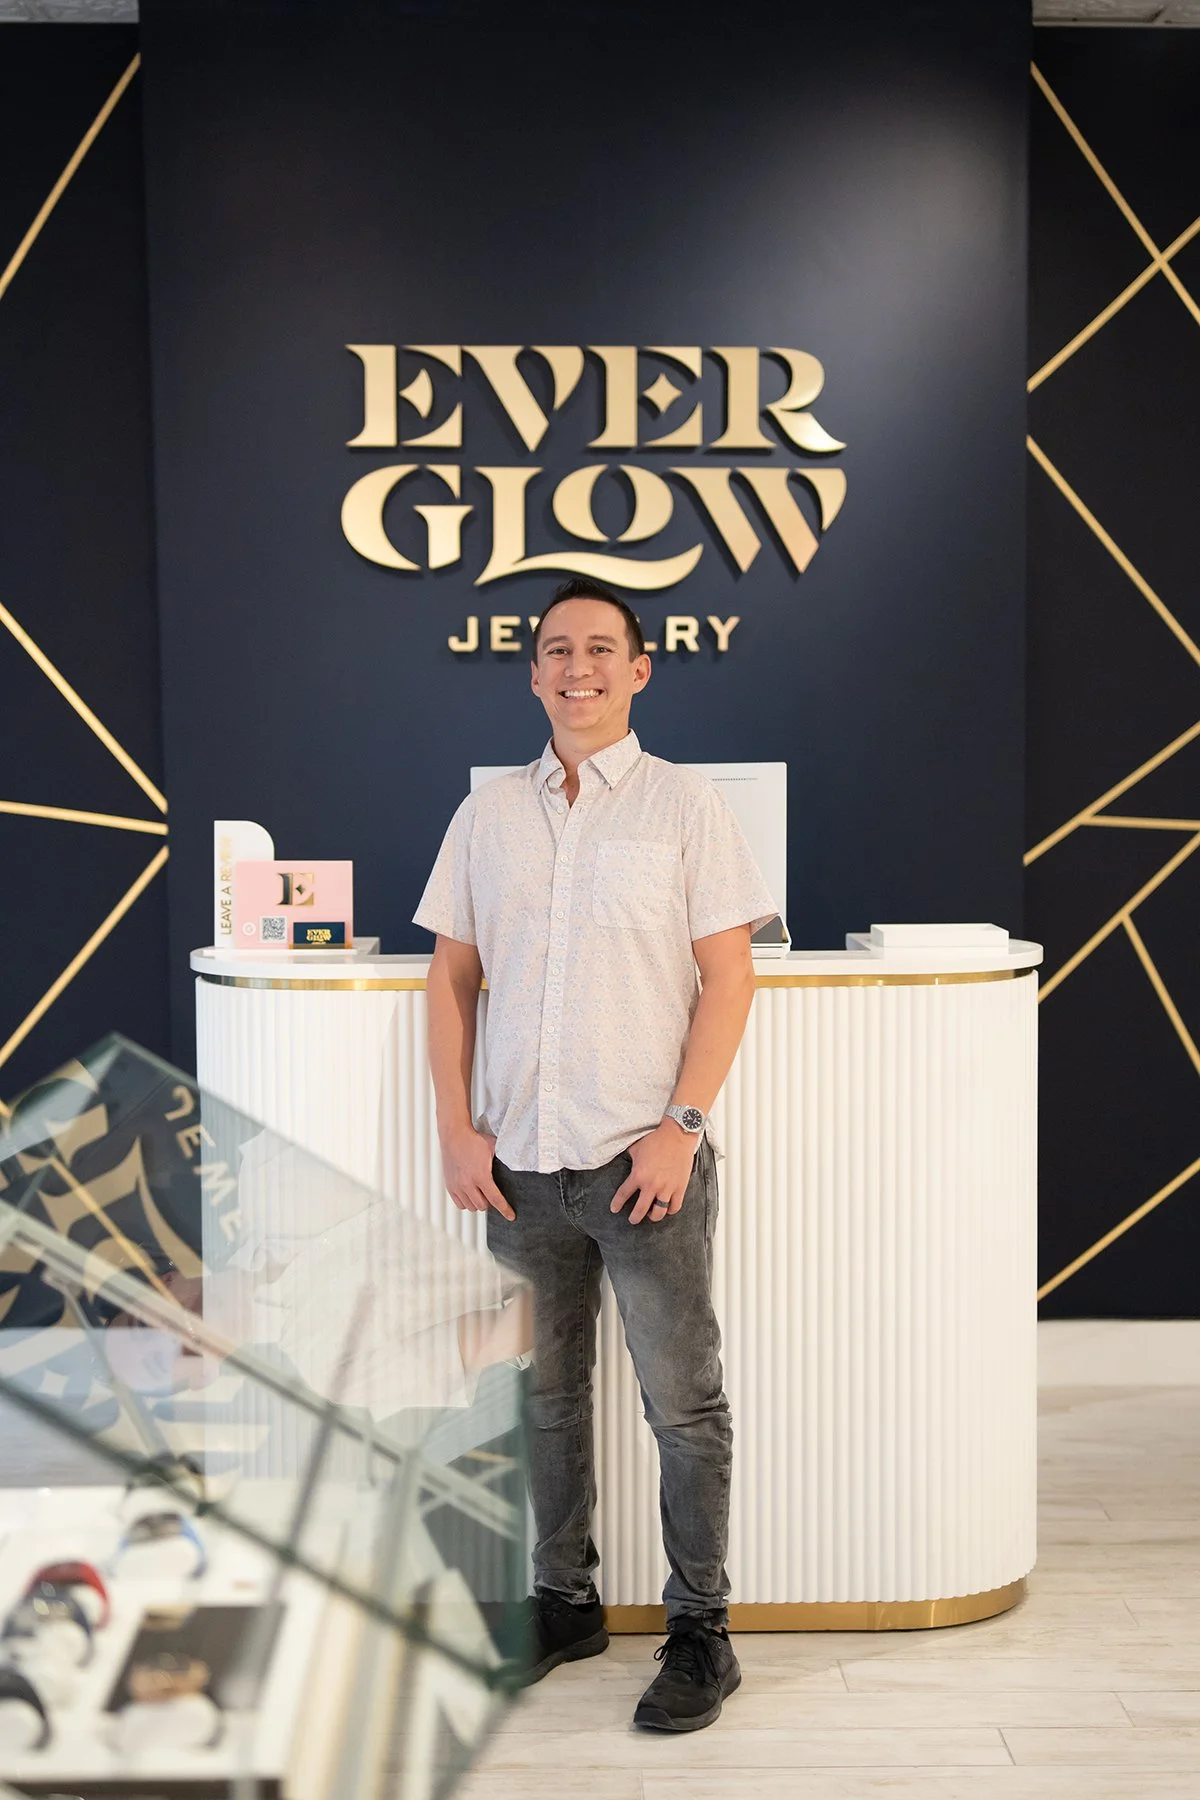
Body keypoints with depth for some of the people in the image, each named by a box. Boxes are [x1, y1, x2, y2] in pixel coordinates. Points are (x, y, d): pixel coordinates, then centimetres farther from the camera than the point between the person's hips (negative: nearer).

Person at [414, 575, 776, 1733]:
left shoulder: (685, 805, 0)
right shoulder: (486, 813, 9)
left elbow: (728, 977, -4)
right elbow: (450, 976, 10)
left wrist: (682, 1126, -13)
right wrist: (456, 1129, 2)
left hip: (645, 1158, -4)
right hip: (521, 1160, 4)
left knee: (683, 1405, 2)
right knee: (547, 1396, 15)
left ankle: (700, 1629, 15)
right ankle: (564, 1602, 30)